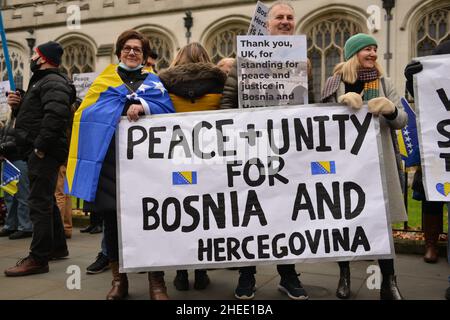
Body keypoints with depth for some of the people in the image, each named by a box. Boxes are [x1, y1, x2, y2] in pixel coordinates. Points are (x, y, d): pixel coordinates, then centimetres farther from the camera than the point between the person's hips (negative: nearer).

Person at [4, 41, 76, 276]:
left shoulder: (53, 83, -11)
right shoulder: (42, 81, 24)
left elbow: (55, 115, -27)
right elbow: (33, 115, 28)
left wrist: (41, 146, -25)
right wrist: (18, 106, 9)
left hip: (44, 153, -11)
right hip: (39, 152, 11)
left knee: (39, 203, -11)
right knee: (46, 200, 17)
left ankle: (38, 258, -7)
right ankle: (58, 246, 28)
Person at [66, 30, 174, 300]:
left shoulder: (154, 81, 17)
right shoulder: (104, 81, 19)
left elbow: (167, 110, 0)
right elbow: (86, 114, 12)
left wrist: (143, 106, -16)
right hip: (108, 156, 2)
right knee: (111, 216, 5)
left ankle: (157, 281, 4)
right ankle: (119, 280, 19)